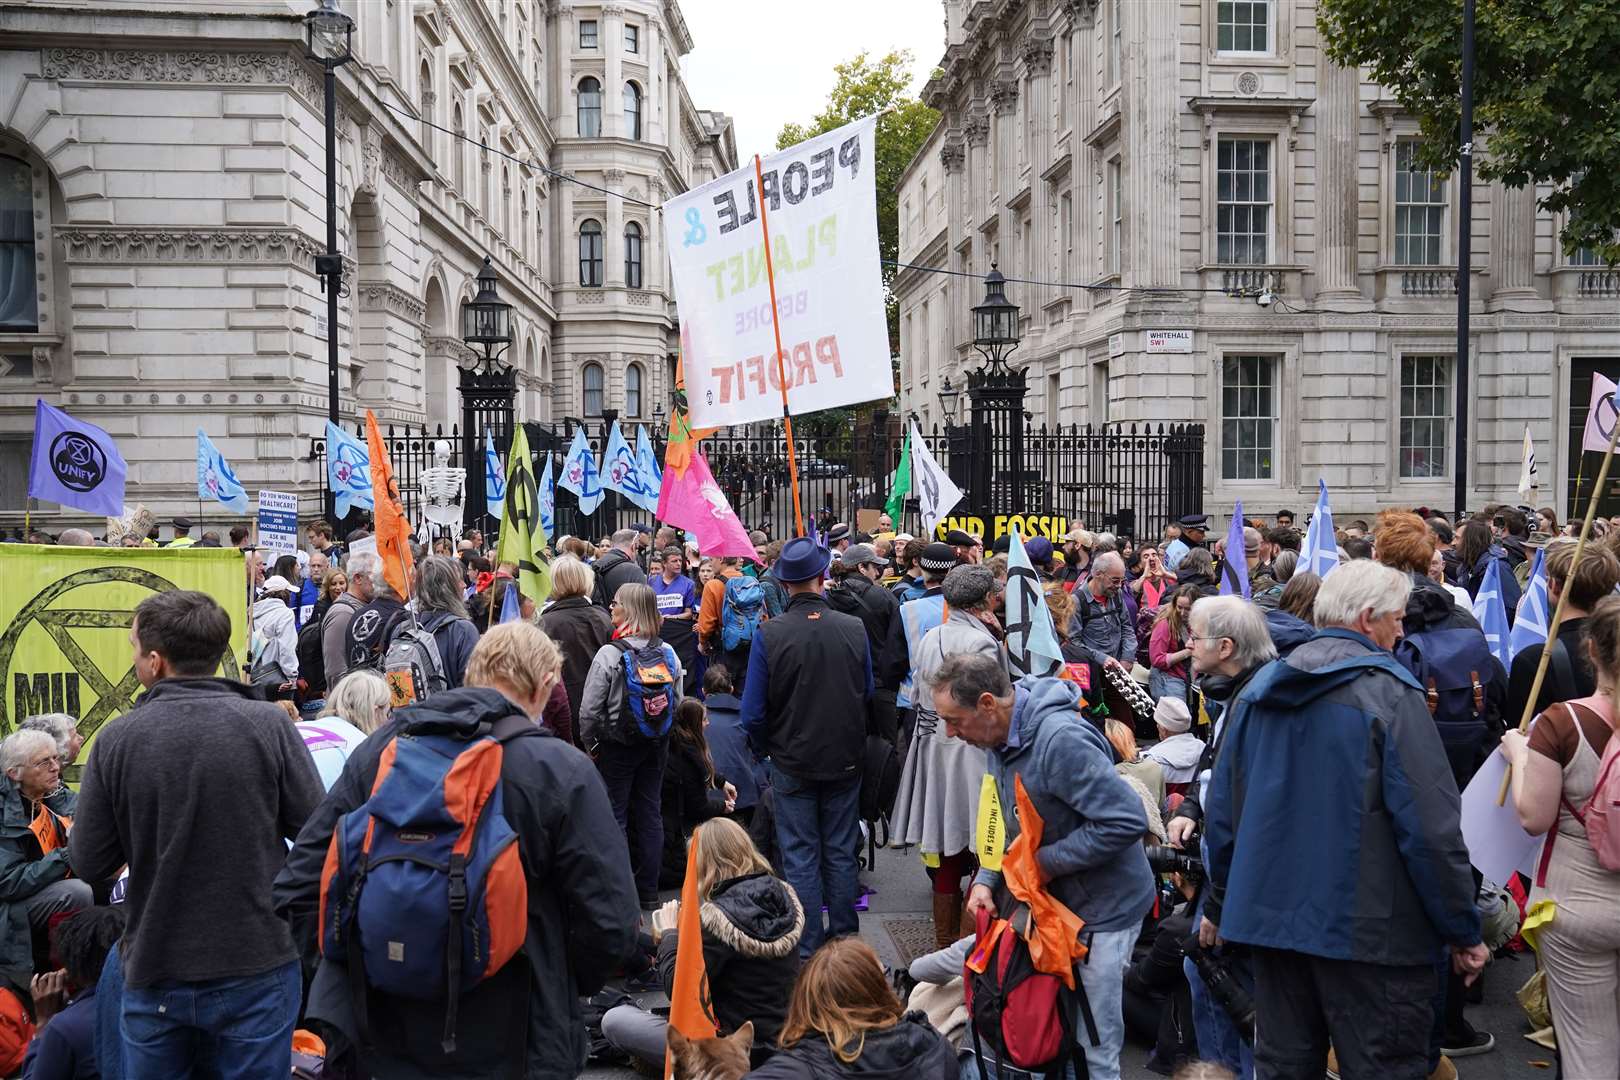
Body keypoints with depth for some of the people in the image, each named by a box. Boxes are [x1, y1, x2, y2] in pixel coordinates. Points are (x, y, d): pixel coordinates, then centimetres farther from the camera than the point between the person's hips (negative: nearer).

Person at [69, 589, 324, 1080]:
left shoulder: (116, 739, -10)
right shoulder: (269, 724, -12)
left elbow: (90, 865, -4)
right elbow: (319, 832, -7)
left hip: (153, 972, 1)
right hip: (255, 968, -1)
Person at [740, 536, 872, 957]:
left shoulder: (769, 634, -17)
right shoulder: (854, 629, -10)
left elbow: (753, 713, -12)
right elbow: (868, 694, 4)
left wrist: (765, 749, 6)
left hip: (793, 762, -2)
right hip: (845, 760, 2)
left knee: (801, 857, 8)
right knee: (840, 853, 15)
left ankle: (807, 951, 15)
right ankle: (844, 939, 25)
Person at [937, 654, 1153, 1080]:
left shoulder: (1061, 740, -30)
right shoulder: (999, 735, 0)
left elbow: (1127, 821, -30)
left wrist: (1048, 862, -22)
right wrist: (986, 880, -3)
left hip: (1103, 907, -8)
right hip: (1053, 899, 8)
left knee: (1093, 1043, 3)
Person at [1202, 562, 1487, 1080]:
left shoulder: (1258, 690, 7)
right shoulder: (1390, 693, -13)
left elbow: (1221, 809, 12)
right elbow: (1431, 828, -15)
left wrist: (1218, 905, 21)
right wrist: (1464, 931, -5)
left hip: (1270, 916, 6)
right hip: (1367, 929, -6)